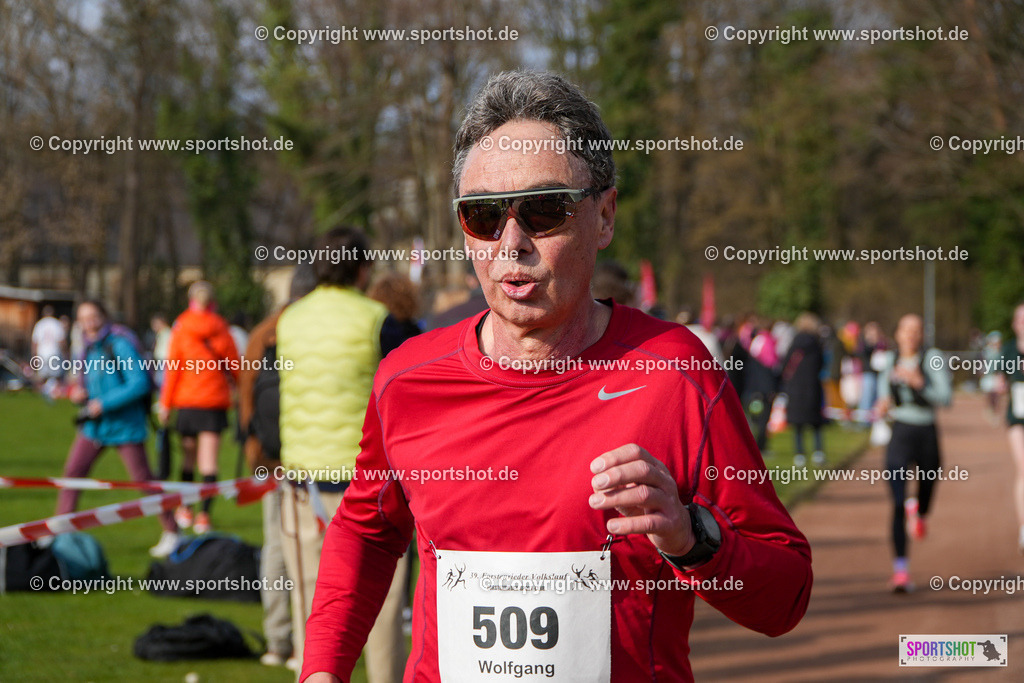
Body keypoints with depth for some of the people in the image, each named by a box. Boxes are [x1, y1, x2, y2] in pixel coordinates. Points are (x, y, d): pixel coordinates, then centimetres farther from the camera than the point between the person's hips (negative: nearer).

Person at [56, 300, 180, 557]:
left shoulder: (120, 345, -13)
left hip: (125, 425, -7)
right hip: (94, 425, 7)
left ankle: (170, 532, 10)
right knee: (73, 471, -1)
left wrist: (104, 404, -21)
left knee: (142, 479, -3)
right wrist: (77, 392, -1)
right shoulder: (90, 348, 10)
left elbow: (139, 384, -20)